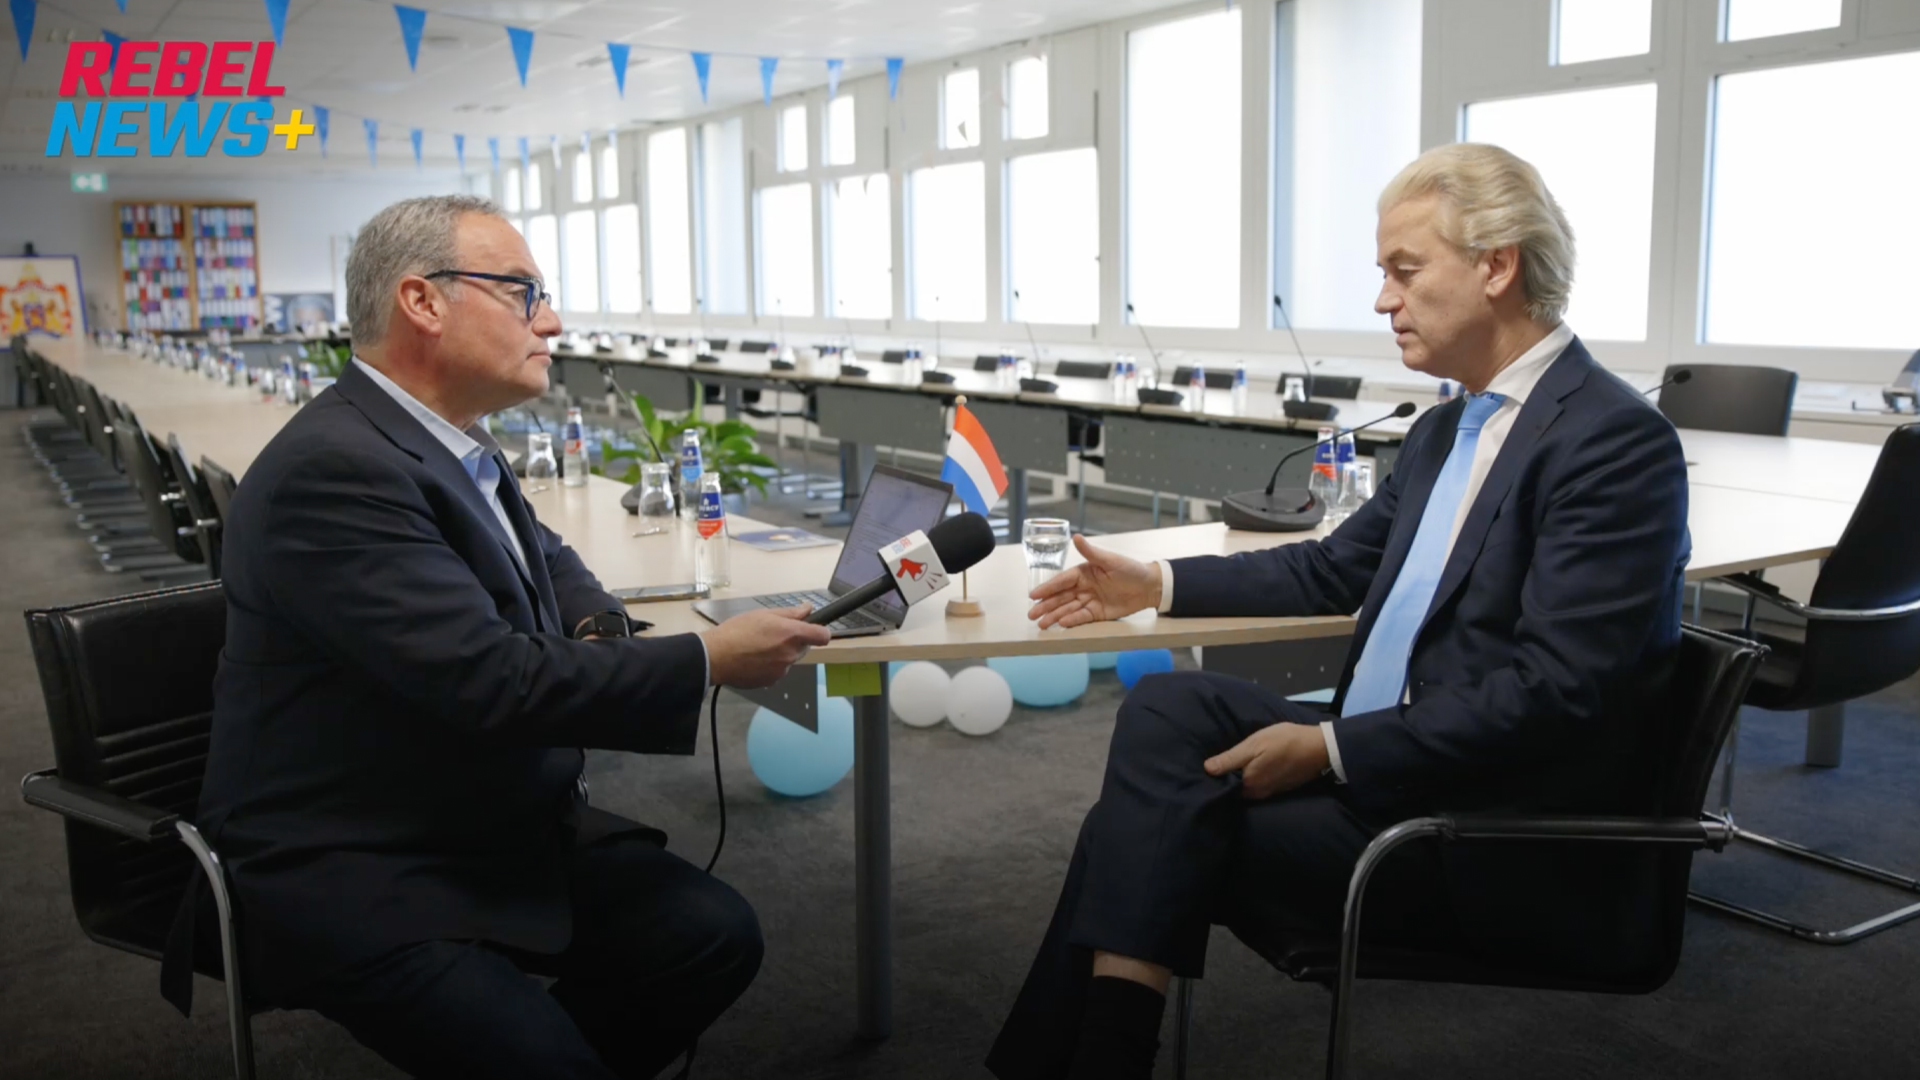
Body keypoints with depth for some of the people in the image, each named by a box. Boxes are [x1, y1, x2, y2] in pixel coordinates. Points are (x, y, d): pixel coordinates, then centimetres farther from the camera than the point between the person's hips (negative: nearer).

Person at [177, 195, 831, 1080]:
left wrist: (598, 630, 2)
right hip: (354, 873, -8)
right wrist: (709, 660, -19)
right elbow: (492, 680, -27)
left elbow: (546, 556, 25)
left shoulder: (454, 442, 7)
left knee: (716, 937, -5)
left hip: (506, 823, 9)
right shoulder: (334, 469, -22)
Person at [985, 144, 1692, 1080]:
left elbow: (1556, 690, -23)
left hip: (1504, 832, -8)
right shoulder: (1445, 428, 13)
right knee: (1164, 708, -12)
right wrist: (1157, 584, 13)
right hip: (1384, 763, 8)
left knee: (1160, 823, -16)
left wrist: (1332, 750, -23)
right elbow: (1333, 572, 22)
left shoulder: (1615, 439, -16)